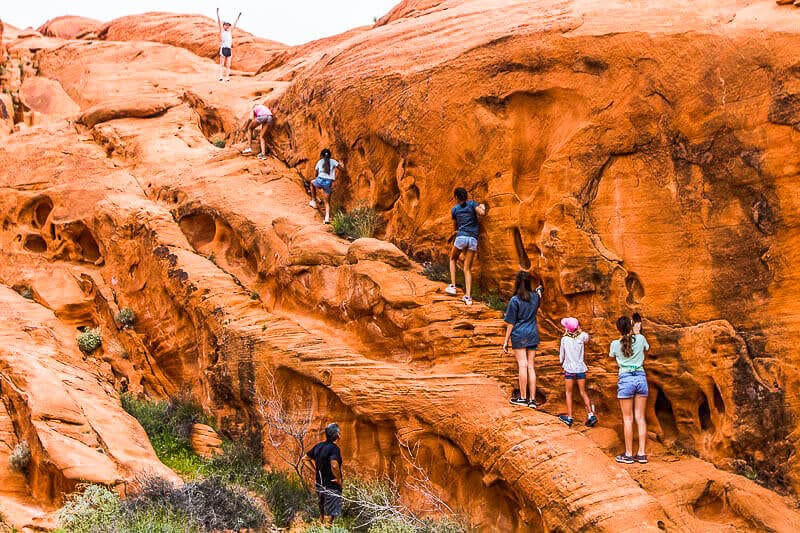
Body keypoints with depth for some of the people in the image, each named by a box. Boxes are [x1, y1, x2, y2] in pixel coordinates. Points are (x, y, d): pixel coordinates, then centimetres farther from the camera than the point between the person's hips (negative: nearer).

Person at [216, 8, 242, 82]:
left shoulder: (230, 31, 16)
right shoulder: (222, 31, 6)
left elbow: (235, 25, 15)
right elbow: (219, 22, 1)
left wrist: (238, 17, 13)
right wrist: (218, 13, -5)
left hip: (229, 49, 4)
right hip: (223, 48, -4)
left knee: (228, 65, 3)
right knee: (222, 64, -7)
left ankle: (227, 77, 4)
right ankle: (220, 77, -13)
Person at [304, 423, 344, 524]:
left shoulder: (318, 446, 5)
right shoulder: (334, 448, -19)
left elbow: (306, 459, 16)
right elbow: (334, 465, -34)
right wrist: (338, 479, -19)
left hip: (319, 485, 8)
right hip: (331, 487, -8)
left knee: (322, 514, 19)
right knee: (329, 516, -2)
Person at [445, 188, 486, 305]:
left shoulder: (454, 209, 11)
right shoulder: (472, 204, 8)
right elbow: (482, 213, -8)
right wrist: (482, 207, 13)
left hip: (461, 237, -1)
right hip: (473, 239, 1)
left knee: (452, 259, 27)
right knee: (467, 268, 6)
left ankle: (452, 286, 13)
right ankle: (468, 296, -4)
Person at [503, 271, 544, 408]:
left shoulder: (515, 300, -10)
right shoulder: (535, 297, 5)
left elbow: (510, 324, -8)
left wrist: (506, 341, -1)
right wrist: (540, 289, 56)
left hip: (519, 335, -5)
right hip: (533, 335, 5)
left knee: (522, 365, -5)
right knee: (531, 366, 6)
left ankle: (523, 397, -3)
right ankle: (532, 399, 5)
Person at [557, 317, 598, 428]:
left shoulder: (564, 339, -8)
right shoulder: (582, 336, -5)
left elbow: (561, 356, 1)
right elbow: (587, 338, 21)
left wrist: (562, 362, 21)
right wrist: (579, 331, 15)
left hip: (569, 369, -2)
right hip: (581, 369, 2)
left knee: (568, 393, 8)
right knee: (583, 392, 11)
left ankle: (569, 417, 4)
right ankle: (591, 414, 1)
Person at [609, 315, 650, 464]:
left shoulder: (615, 344, -4)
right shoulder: (640, 339, 0)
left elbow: (611, 355, 19)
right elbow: (647, 348, 23)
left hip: (625, 379, -2)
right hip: (641, 378, 2)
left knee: (628, 418, 1)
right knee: (640, 417, 5)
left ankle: (629, 454, 1)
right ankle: (642, 454, 4)